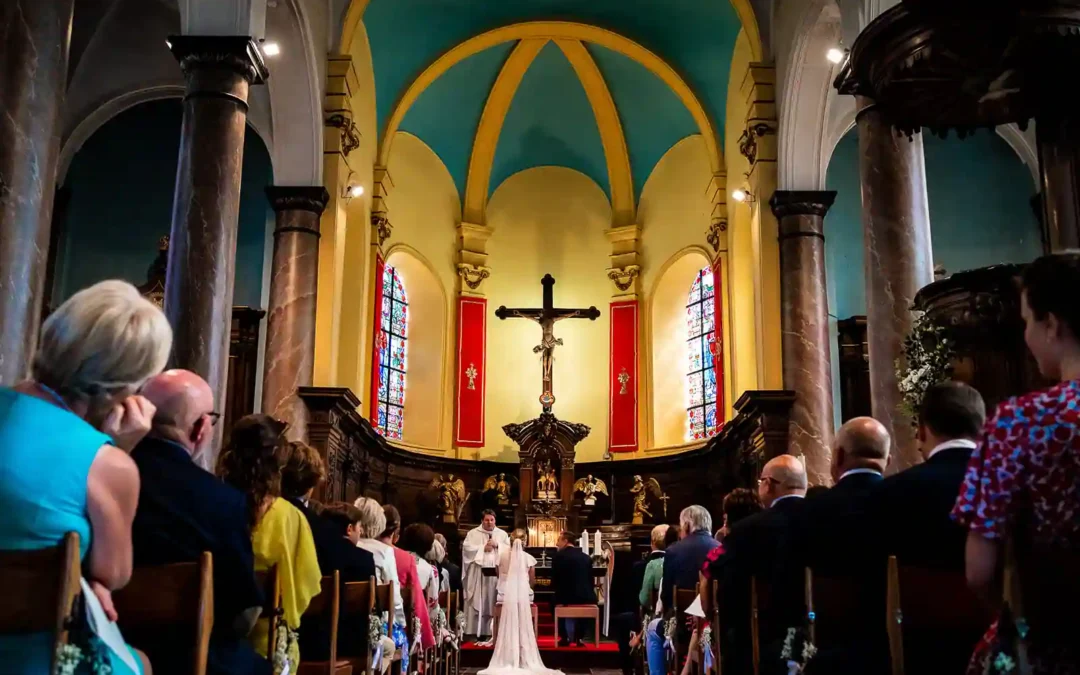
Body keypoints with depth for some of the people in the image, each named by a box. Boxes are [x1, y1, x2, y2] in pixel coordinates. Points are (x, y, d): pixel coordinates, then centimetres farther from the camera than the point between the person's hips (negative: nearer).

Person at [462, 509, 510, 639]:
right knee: (477, 602, -4)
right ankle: (477, 631, -2)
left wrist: (497, 545, -8)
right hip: (478, 573, -2)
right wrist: (483, 547, -9)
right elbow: (466, 548, -5)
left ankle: (493, 631, 2)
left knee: (494, 602, -1)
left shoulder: (502, 534, 14)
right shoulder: (473, 533, 7)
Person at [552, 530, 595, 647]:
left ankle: (565, 637, 18)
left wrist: (558, 591, 20)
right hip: (587, 598, 4)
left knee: (555, 601, 27)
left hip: (568, 597, -4)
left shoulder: (559, 555, -3)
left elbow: (554, 580, 0)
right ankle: (578, 637, 25)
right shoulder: (586, 557, 12)